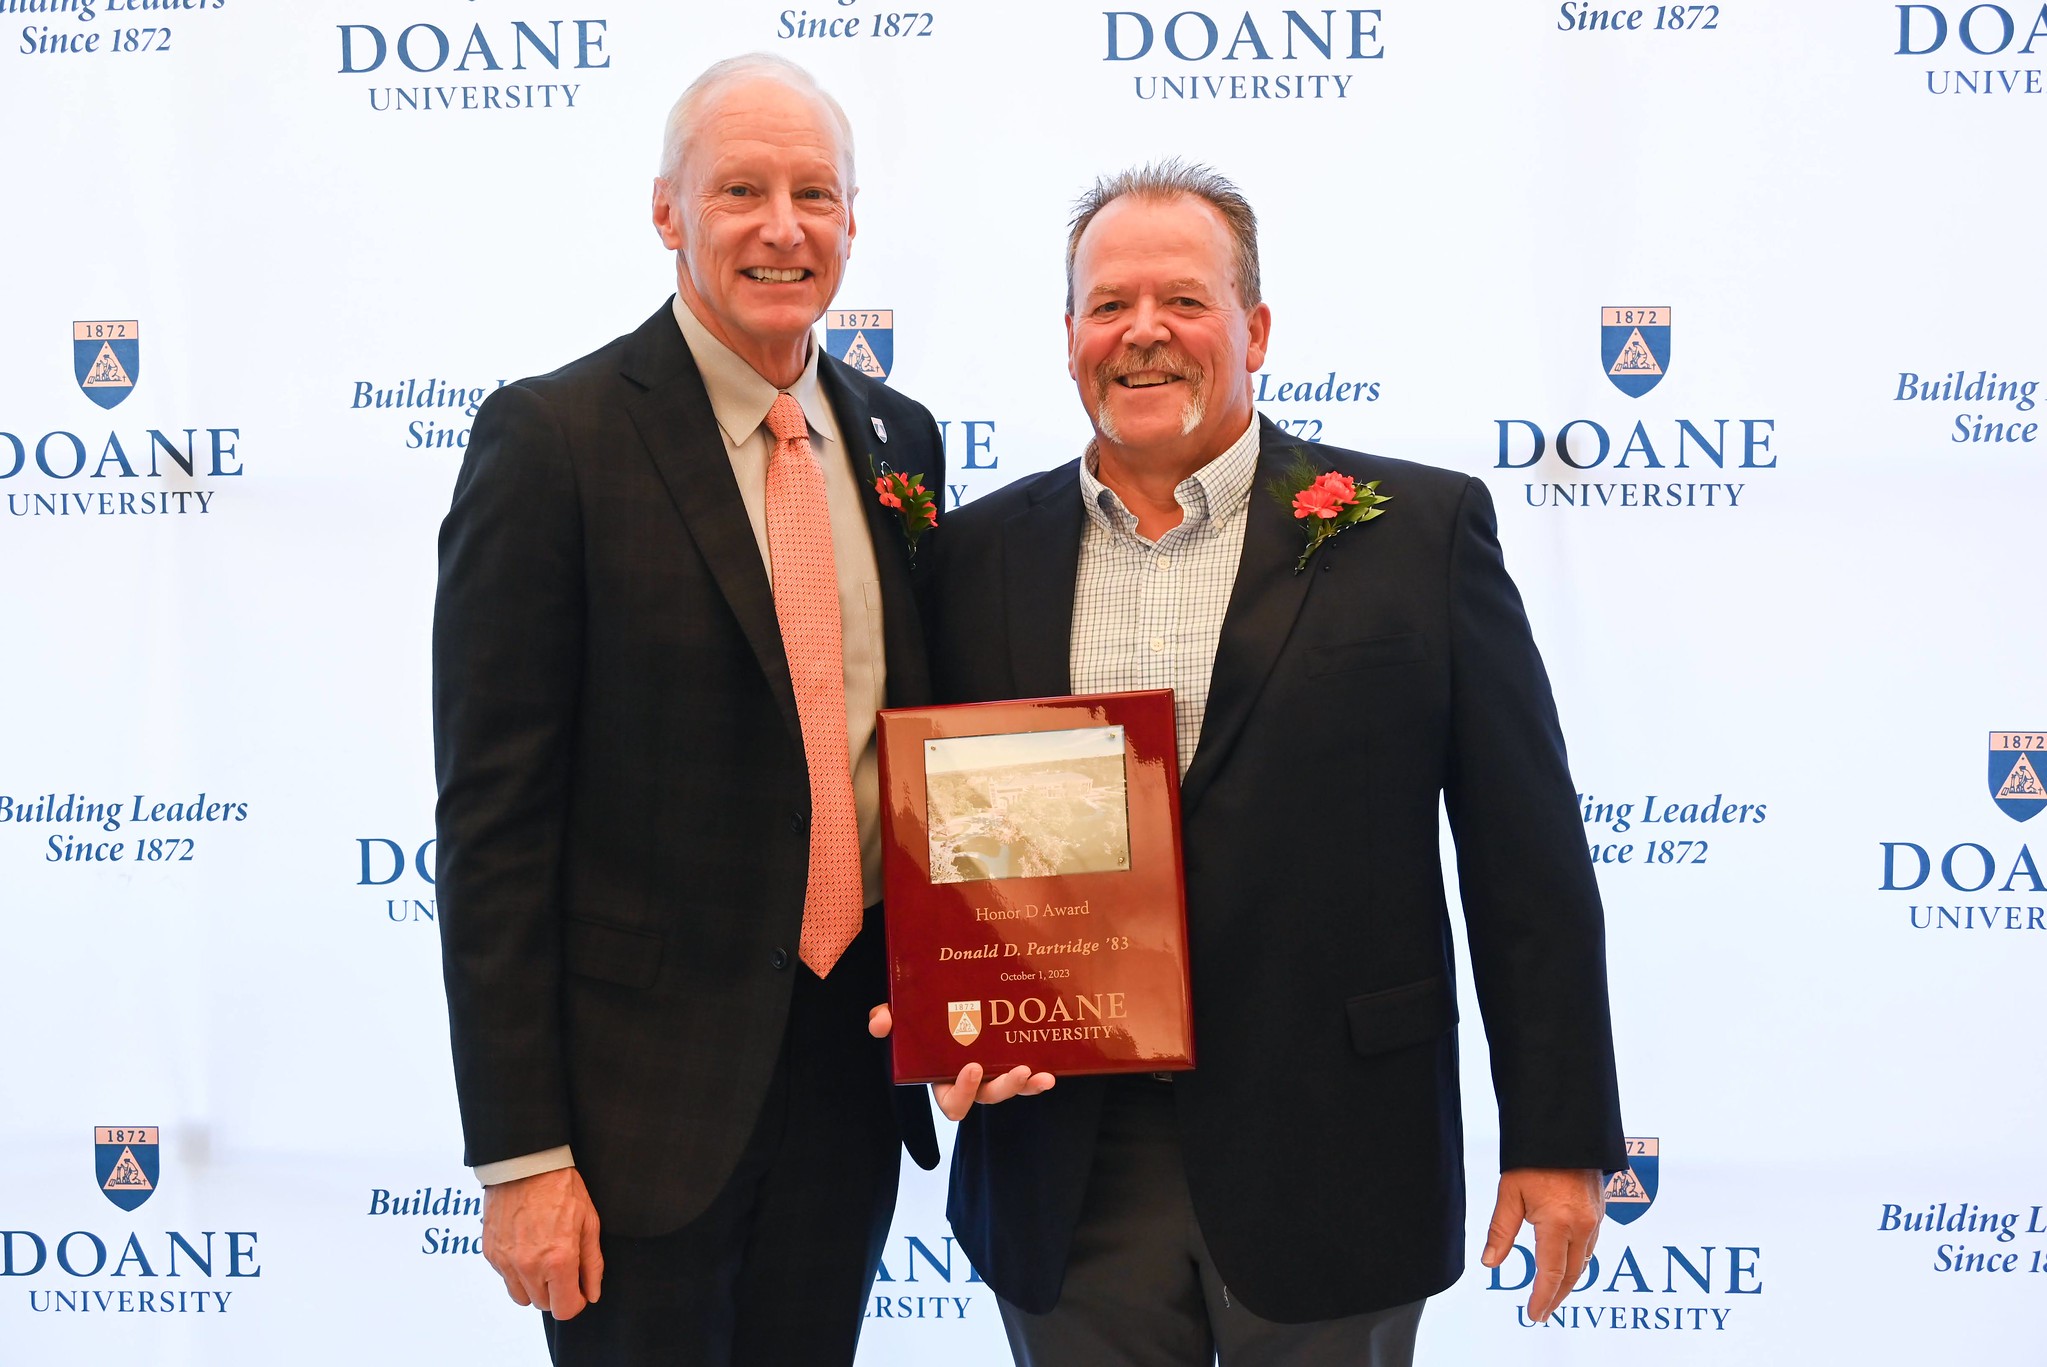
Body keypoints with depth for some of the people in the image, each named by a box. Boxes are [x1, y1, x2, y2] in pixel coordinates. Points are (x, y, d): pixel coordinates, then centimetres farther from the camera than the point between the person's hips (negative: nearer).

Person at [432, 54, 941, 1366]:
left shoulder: (899, 439, 7)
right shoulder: (553, 438, -11)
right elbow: (494, 820, -12)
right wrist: (520, 1151, -14)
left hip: (856, 1058, 5)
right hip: (645, 1095, -5)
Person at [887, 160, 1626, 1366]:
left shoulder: (1419, 531, -3)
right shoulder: (979, 557, 6)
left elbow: (1525, 859, -3)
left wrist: (1559, 1134, -4)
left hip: (1327, 1174, -2)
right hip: (1067, 1174, 2)